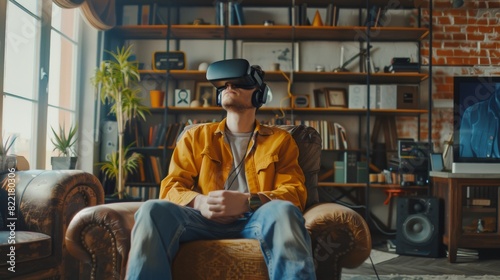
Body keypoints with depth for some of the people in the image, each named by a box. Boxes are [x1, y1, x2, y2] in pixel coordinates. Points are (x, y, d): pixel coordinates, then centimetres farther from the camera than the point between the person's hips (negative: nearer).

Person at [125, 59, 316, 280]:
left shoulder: (280, 140, 18)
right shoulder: (196, 136, 22)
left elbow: (295, 193, 4)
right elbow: (170, 188, 13)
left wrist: (246, 202, -17)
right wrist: (199, 202, -13)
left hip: (256, 219, -1)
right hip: (206, 219, 1)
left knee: (283, 211, -36)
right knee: (153, 209, -30)